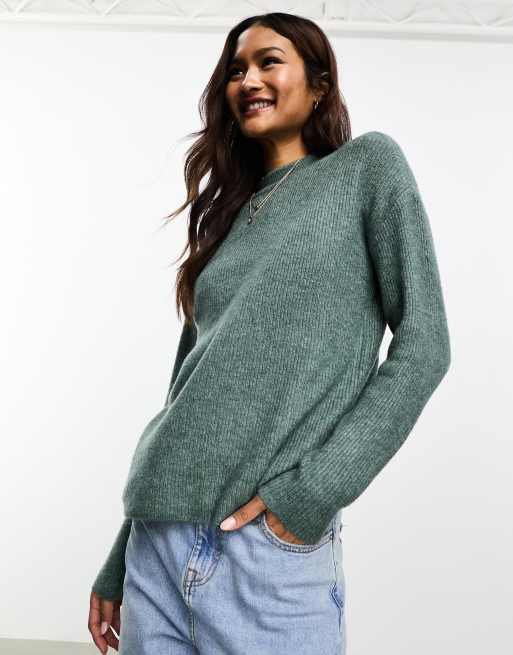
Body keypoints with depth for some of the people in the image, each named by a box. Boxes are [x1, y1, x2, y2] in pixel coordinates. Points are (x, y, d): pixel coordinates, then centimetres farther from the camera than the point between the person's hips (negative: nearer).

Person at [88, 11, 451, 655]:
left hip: (271, 544, -5)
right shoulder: (228, 215, 16)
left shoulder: (367, 164, 4)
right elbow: (187, 391, 15)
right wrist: (120, 565, 15)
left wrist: (313, 489, -15)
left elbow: (423, 343, -6)